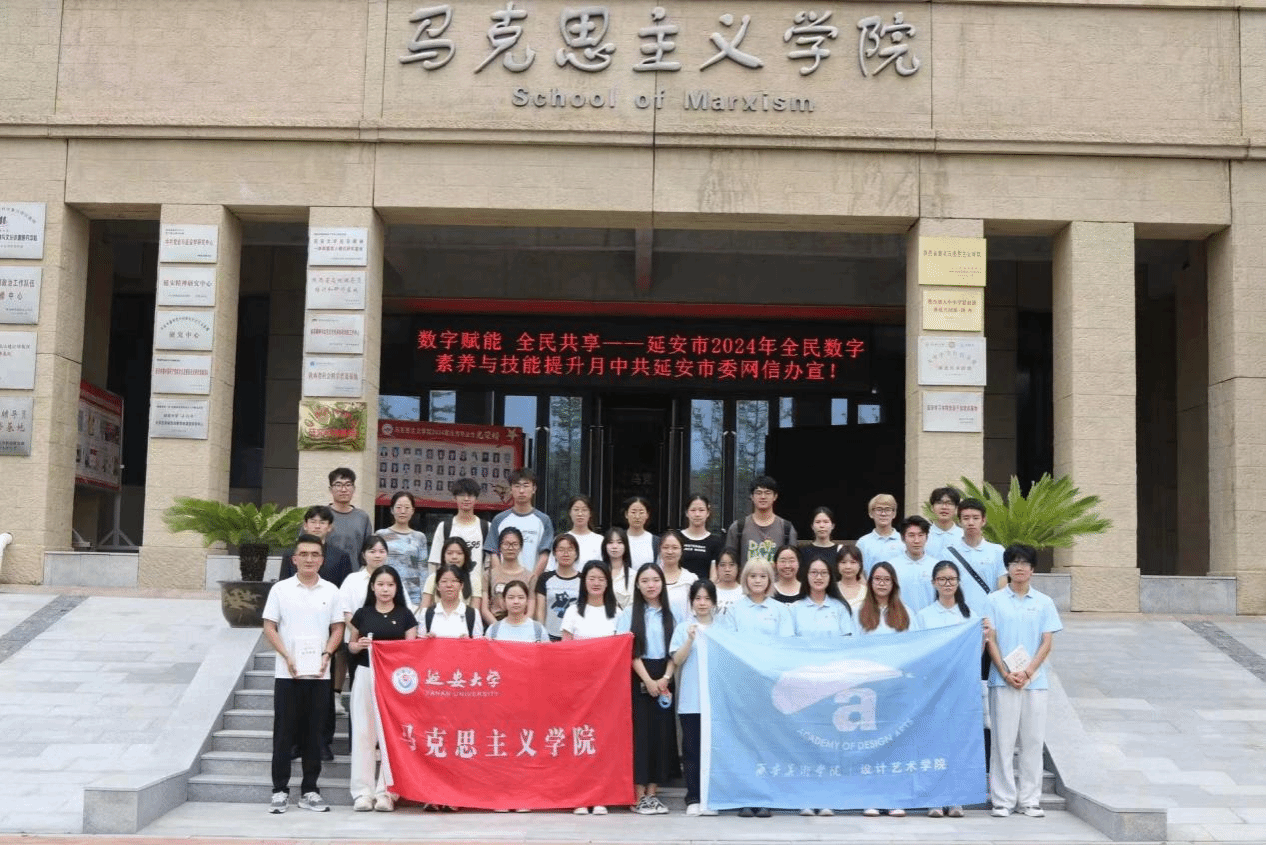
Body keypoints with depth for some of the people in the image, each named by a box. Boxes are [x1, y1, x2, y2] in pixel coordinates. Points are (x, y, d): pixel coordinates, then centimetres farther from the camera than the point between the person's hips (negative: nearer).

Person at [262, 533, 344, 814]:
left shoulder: (331, 591, 7)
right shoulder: (281, 589, 2)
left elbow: (337, 628, 9)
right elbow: (269, 627, 0)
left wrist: (326, 655, -7)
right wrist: (287, 657, -11)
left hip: (319, 673, 2)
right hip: (287, 672, -2)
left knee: (314, 733, 5)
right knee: (284, 732, 1)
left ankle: (309, 790, 13)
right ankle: (280, 790, 9)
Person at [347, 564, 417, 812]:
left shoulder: (405, 615, 5)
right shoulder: (362, 614, 7)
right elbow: (351, 645, 14)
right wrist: (359, 645, -7)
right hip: (365, 675, 1)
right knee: (363, 733, 0)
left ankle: (386, 791, 4)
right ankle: (362, 791, 5)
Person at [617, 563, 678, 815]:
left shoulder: (670, 615, 8)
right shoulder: (629, 614, -1)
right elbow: (631, 652, -6)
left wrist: (666, 678, -11)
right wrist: (648, 681, -14)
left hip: (664, 679, 3)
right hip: (638, 679, -3)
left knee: (661, 732, 2)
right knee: (639, 732, -4)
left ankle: (653, 793, 10)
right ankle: (638, 796, 2)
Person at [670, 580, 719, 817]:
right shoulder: (683, 628, 5)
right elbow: (677, 659, -4)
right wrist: (690, 639, -17)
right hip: (690, 699, -1)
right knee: (692, 748, 2)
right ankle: (693, 799, 8)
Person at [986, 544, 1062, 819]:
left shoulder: (1044, 602, 8)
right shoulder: (995, 600, 4)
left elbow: (1047, 643, 3)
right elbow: (991, 640, 1)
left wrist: (1027, 672, -9)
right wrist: (1006, 673, -11)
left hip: (1035, 680, 2)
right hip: (1003, 680, -1)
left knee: (1032, 740, 4)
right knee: (1003, 740, 0)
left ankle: (1029, 799, 13)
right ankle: (1002, 799, 6)